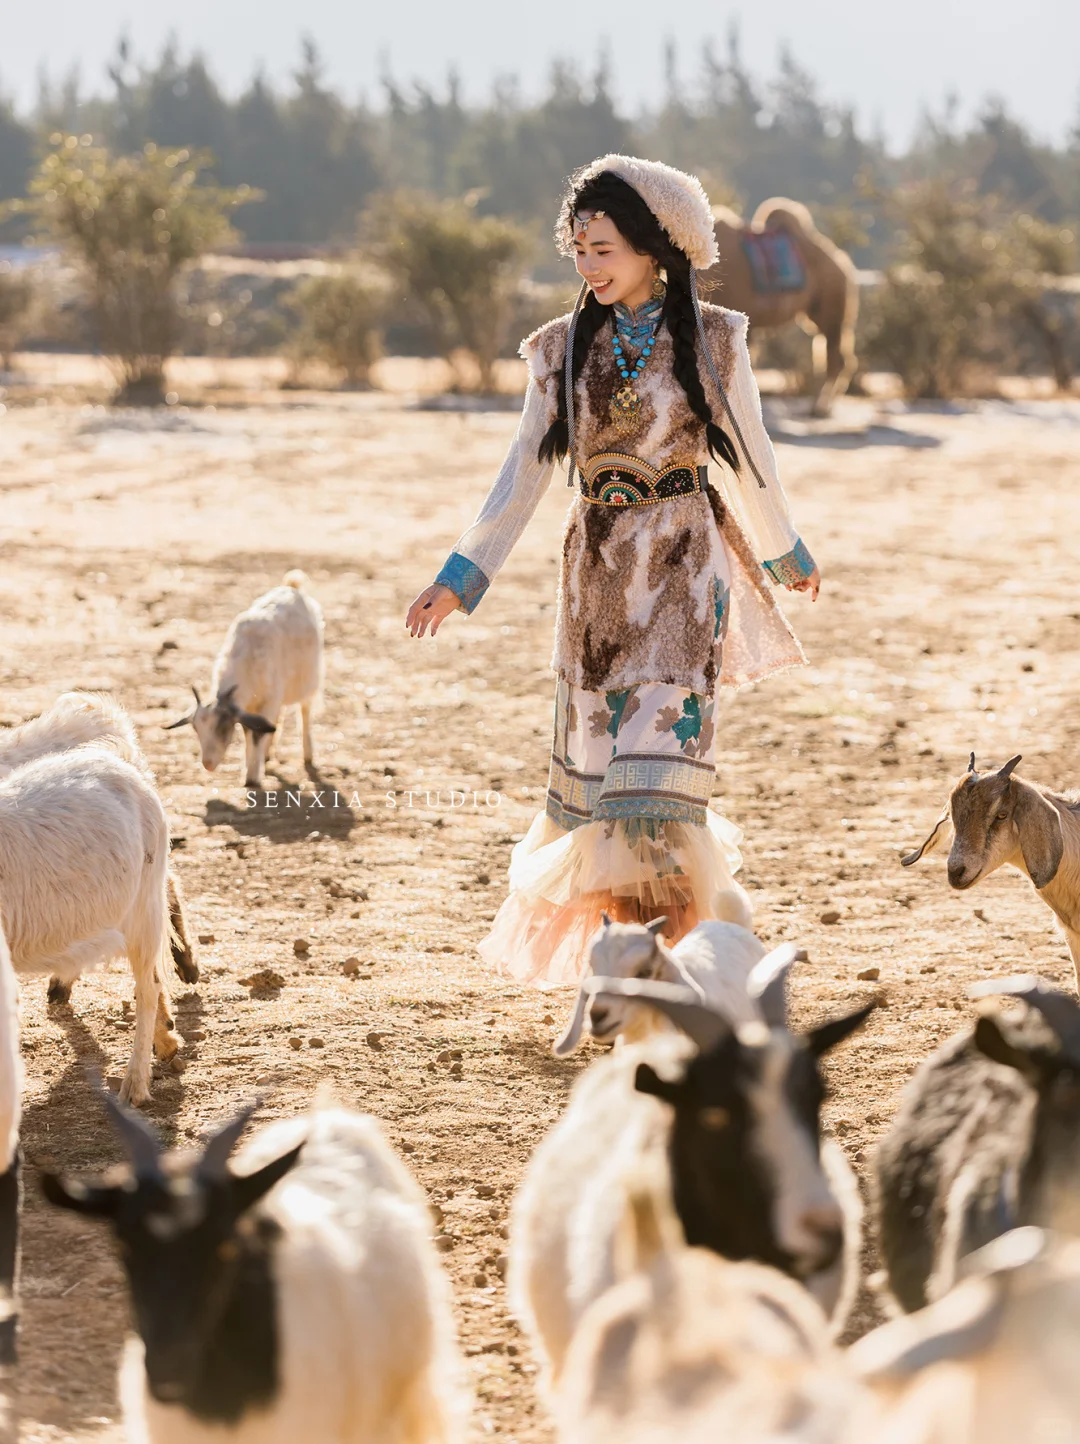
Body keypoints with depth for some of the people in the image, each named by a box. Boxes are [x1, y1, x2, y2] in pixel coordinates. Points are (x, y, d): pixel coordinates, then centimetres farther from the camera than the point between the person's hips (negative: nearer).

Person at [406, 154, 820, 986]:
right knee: (591, 749, 6)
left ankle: (683, 918, -8)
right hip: (596, 565, 3)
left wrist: (786, 554, 20)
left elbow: (750, 455, 10)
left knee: (660, 739, -13)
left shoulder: (713, 340, -1)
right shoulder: (563, 349, 4)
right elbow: (526, 472, 6)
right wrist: (461, 578, 2)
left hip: (682, 559, -3)